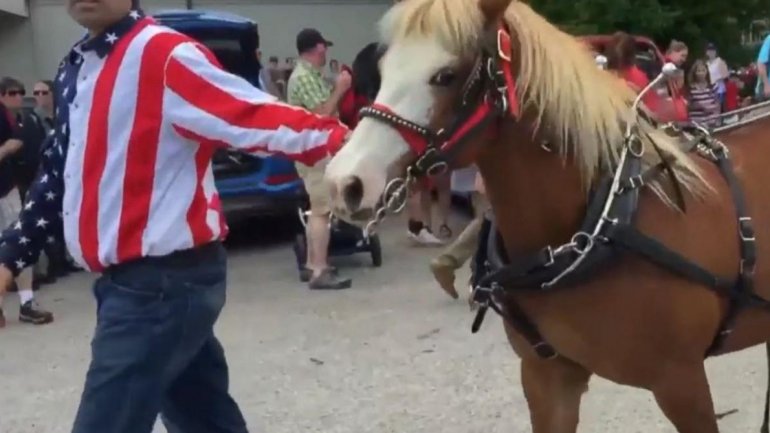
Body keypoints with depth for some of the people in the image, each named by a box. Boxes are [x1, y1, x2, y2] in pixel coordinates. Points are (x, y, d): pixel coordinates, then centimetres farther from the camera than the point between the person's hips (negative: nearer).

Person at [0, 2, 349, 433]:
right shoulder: (74, 69, 12)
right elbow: (60, 173, 21)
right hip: (127, 279, 8)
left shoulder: (166, 57, -15)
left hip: (163, 280, -8)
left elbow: (260, 119, -26)